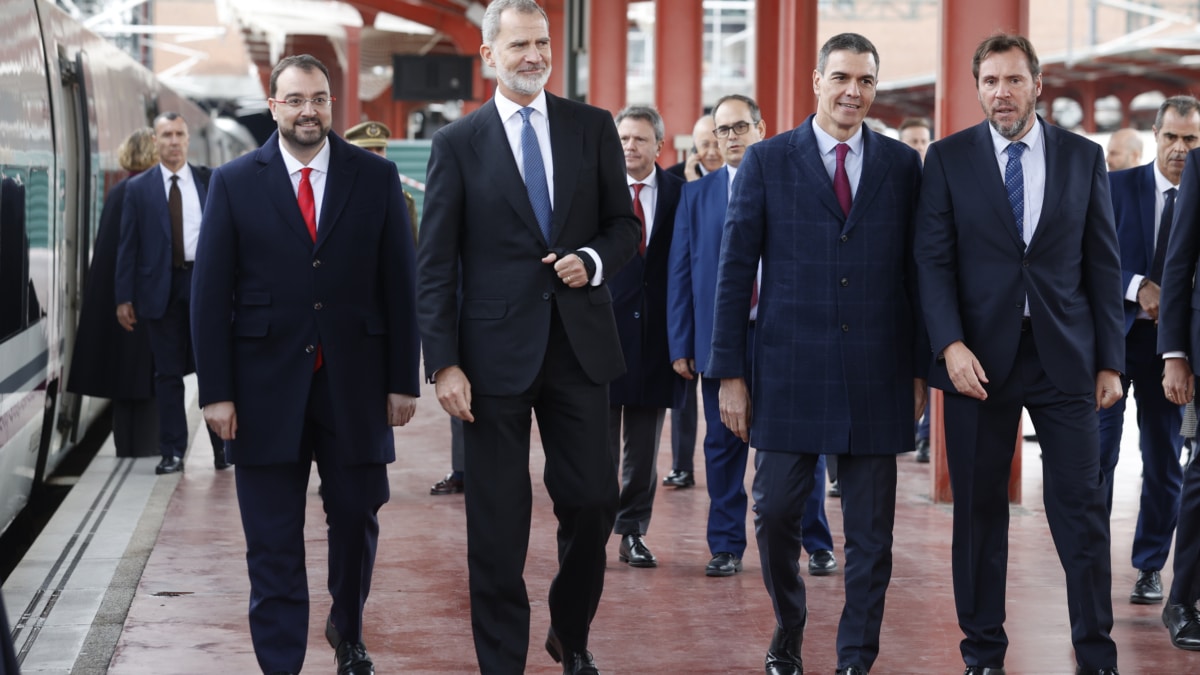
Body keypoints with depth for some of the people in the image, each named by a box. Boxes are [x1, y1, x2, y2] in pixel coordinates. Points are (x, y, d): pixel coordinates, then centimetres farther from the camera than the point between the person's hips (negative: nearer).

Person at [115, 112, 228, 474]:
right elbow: (128, 245, 4)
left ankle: (223, 445, 12)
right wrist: (124, 297, -1)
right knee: (168, 373, 5)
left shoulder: (209, 181, 6)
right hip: (161, 288, 0)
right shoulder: (138, 188, 5)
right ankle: (172, 452, 10)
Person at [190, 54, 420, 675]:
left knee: (356, 520, 12)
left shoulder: (376, 178, 3)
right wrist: (216, 391, -6)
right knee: (273, 543, 2)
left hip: (354, 384, 1)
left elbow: (401, 285, 4)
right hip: (266, 386, -1)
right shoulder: (234, 183, 0)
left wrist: (404, 379, 0)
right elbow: (209, 293, 0)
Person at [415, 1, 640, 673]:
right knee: (498, 522, 2)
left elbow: (625, 224, 12)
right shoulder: (458, 142, 1)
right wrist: (444, 362, -8)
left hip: (580, 343, 2)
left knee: (593, 504, 5)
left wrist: (593, 262, -11)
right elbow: (436, 264, -1)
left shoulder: (593, 127, 6)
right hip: (497, 350, -2)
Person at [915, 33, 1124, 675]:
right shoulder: (947, 158, 3)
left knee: (1082, 508, -1)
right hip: (980, 357, 0)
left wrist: (1110, 359, 2)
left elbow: (1103, 263, 7)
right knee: (979, 510, 6)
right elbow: (934, 261, -2)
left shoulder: (1083, 157, 7)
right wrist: (951, 345, -15)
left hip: (1064, 357, 1)